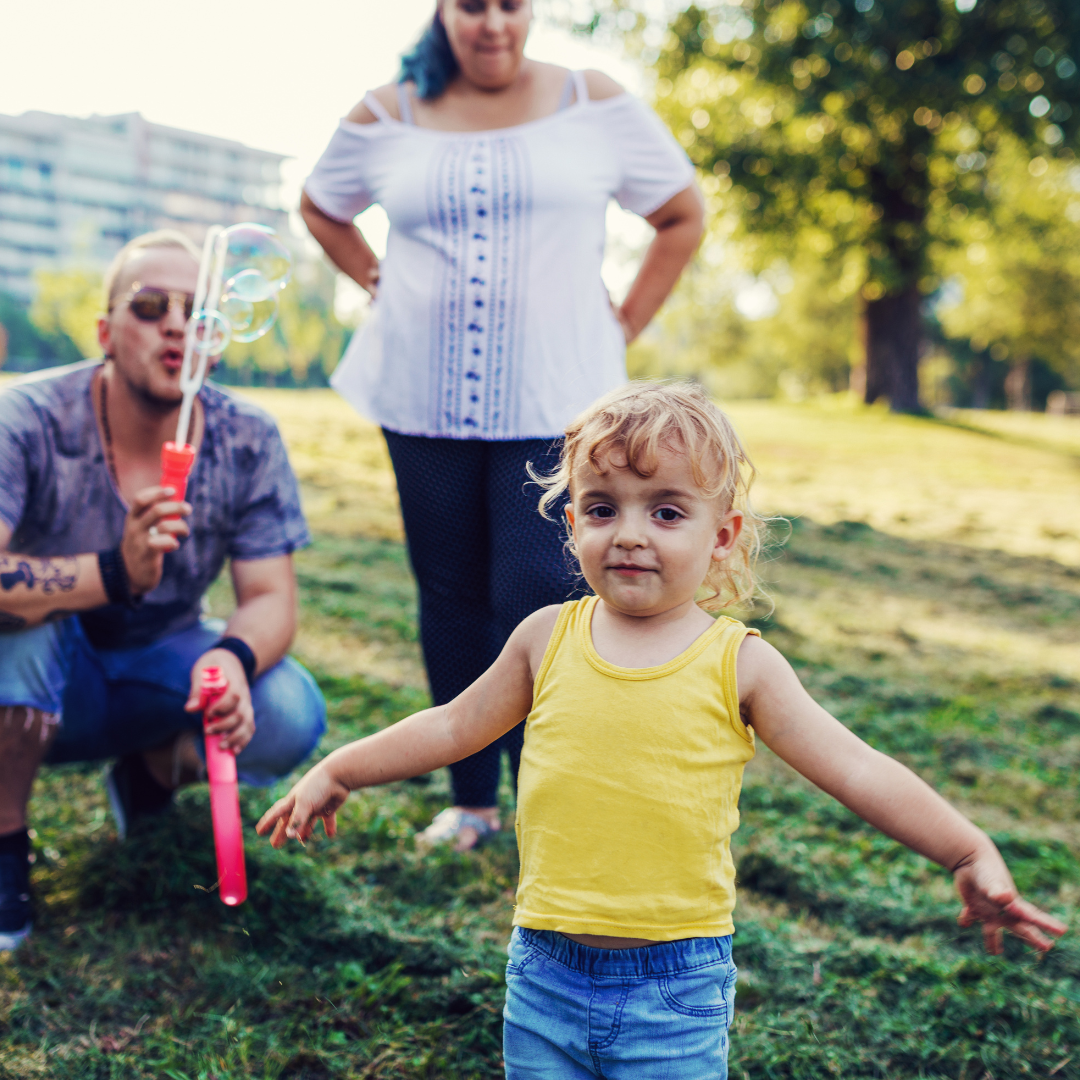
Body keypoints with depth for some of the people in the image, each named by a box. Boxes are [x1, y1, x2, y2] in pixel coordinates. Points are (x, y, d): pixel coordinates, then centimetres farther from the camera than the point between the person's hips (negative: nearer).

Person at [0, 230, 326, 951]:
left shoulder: (247, 441, -13)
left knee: (290, 718, -24)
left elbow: (272, 596, -14)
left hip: (162, 665, 3)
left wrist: (234, 657, -37)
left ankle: (152, 772, 13)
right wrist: (116, 573, -50)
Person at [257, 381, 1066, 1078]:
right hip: (546, 973, 3)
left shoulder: (740, 665, -6)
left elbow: (857, 771, -5)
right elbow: (455, 726, 13)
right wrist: (336, 772, 16)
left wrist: (971, 854, -13)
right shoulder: (547, 639, 0)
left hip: (676, 987, -2)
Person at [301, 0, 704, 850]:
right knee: (451, 597, 8)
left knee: (538, 597, -10)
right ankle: (471, 799, 22)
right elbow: (320, 207, 24)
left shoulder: (595, 106, 2)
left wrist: (625, 325, 4)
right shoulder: (388, 117, 7)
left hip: (554, 403, -2)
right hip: (425, 401, 3)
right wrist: (380, 285, 11)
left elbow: (683, 215, 11)